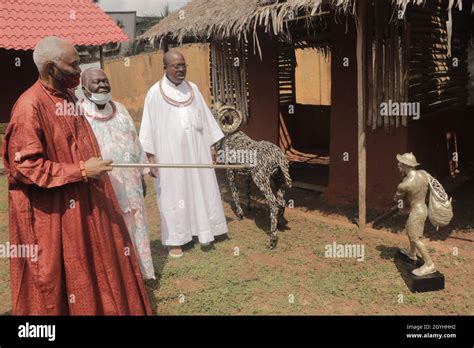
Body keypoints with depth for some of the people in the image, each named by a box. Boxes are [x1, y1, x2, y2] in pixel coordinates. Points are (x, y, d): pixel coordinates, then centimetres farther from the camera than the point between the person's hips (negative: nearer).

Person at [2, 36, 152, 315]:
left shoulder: (68, 96, 7)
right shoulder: (30, 106, -20)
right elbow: (25, 166, -21)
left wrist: (93, 169, 17)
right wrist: (81, 171, -22)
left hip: (84, 203, 8)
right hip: (52, 213, -8)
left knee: (96, 268, 18)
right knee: (57, 278, 9)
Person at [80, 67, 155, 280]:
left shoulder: (119, 109, 8)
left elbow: (134, 142, 12)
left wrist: (141, 175, 12)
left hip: (129, 183, 5)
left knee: (134, 228, 14)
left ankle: (138, 273, 30)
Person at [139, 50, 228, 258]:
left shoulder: (192, 89, 8)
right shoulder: (155, 92, -4)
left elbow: (205, 117, 12)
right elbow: (149, 124, -4)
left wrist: (211, 145, 9)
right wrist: (150, 155, -8)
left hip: (196, 151, 4)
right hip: (170, 153, -4)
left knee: (200, 190, 9)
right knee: (174, 194, 3)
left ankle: (202, 231, 24)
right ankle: (175, 239, 13)